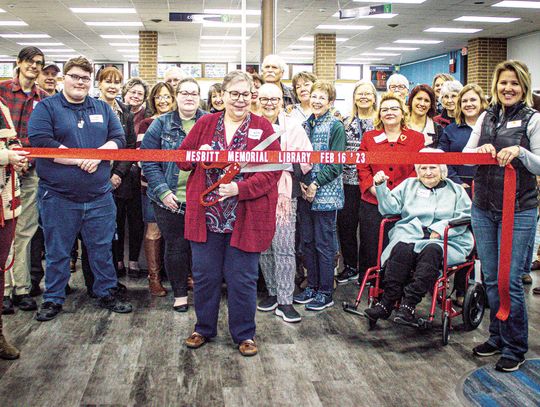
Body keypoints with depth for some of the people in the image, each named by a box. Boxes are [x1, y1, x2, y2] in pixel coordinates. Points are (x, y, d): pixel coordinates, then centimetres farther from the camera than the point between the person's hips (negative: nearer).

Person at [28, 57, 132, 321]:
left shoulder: (102, 108, 12)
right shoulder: (46, 107, -1)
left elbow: (118, 139, 6)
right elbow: (40, 143, -13)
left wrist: (96, 155, -13)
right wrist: (80, 159, -15)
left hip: (99, 196, 3)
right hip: (57, 197, -3)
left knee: (102, 249, 11)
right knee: (57, 252, 8)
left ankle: (107, 294, 26)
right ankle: (53, 300, 23)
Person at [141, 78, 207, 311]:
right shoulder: (162, 124, 3)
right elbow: (149, 162, -1)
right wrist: (163, 191, -10)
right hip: (170, 200, 0)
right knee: (175, 247, 6)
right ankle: (180, 294, 21)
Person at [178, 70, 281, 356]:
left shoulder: (262, 127, 0)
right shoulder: (205, 124, 8)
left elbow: (273, 170, -7)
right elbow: (181, 158, 11)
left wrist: (239, 188, -20)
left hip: (246, 219, -2)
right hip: (206, 216, 3)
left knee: (242, 279, 6)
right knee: (204, 276, 11)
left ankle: (244, 334, 24)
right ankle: (204, 328, 31)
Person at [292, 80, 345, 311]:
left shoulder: (336, 127, -5)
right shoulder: (305, 125, 12)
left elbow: (336, 163, -11)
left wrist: (316, 184, -15)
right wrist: (301, 182, -5)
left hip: (325, 193, -6)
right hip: (305, 192, 6)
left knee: (324, 244, 0)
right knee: (308, 241, 12)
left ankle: (325, 293, 10)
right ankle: (312, 286, 24)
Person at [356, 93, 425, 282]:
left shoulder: (416, 138, 8)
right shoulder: (369, 137, 12)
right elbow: (362, 168, 6)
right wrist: (373, 187, -10)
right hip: (372, 203, 1)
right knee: (370, 248, 3)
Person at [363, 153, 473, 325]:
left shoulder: (456, 190, 21)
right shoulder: (409, 185, 26)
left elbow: (464, 218, 5)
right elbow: (390, 207, 13)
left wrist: (440, 229, -10)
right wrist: (381, 187, -3)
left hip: (446, 240, -1)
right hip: (410, 235, 1)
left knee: (432, 251, -36)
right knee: (402, 249, -33)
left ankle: (408, 305, -39)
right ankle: (387, 303, -33)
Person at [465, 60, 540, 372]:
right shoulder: (486, 118, 11)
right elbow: (465, 155, 10)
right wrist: (480, 150, -10)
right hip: (483, 209, 5)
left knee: (510, 280, -4)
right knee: (491, 278, 12)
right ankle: (498, 337, 28)